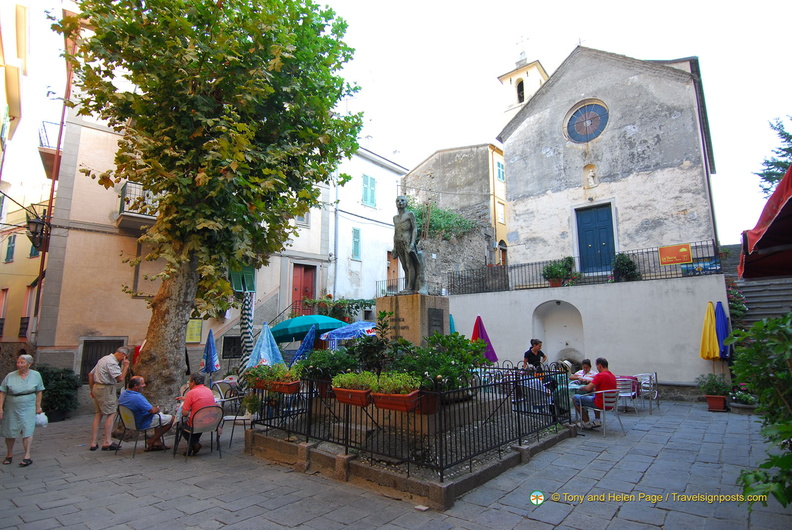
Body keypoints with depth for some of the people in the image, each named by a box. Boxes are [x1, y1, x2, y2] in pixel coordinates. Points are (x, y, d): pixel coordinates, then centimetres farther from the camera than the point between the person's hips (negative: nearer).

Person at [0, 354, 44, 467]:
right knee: (10, 432, 11)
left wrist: (38, 407, 1)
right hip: (11, 409, 1)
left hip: (28, 409, -1)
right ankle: (9, 454, 31)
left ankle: (27, 456, -5)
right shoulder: (10, 376, -3)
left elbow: (39, 392, 3)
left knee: (27, 431, -7)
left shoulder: (36, 375, -2)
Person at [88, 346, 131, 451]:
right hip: (106, 389, -10)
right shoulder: (112, 362, -15)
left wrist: (92, 389, 23)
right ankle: (107, 442, -1)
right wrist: (126, 366, -11)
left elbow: (90, 374, 21)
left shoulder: (104, 359, 17)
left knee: (98, 414, 13)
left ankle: (94, 443, 15)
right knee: (111, 414, -3)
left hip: (97, 387, 10)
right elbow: (120, 378, -22)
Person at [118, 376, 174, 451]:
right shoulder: (137, 398, -34)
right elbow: (152, 410, -31)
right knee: (171, 419, 0)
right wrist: (157, 409, -7)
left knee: (159, 414, 30)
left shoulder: (123, 395, -2)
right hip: (142, 424, -10)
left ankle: (157, 442, 27)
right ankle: (151, 441, 7)